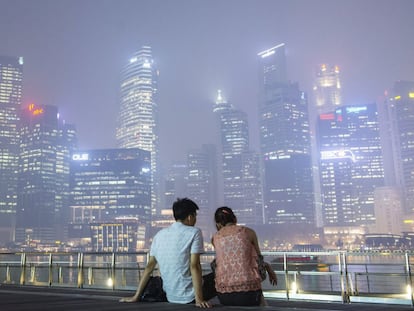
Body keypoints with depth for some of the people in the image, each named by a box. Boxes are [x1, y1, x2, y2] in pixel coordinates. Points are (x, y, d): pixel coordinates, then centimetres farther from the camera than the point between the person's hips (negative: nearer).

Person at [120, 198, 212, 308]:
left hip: (170, 297, 6)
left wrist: (136, 297, 9)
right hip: (189, 296, -6)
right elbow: (194, 266, -17)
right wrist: (199, 299, -17)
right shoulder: (194, 232, -9)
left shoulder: (160, 234, 7)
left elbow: (149, 266, 7)